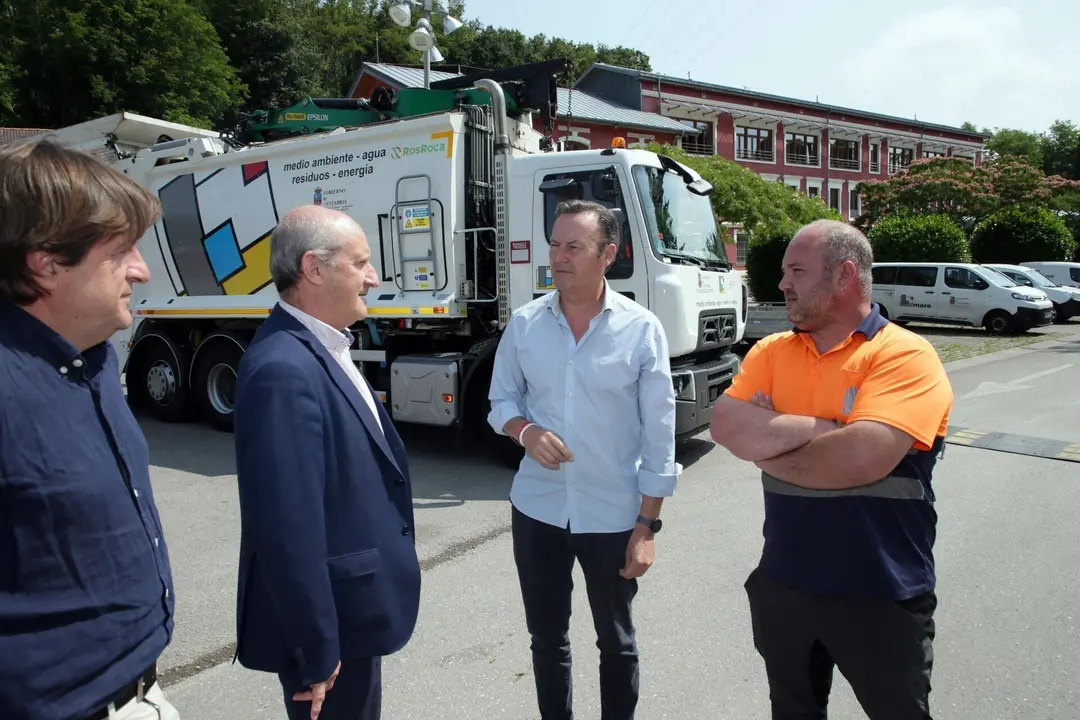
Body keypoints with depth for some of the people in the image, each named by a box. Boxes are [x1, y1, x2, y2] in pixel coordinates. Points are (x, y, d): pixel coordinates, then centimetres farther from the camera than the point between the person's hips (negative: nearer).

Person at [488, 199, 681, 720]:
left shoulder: (641, 330, -10)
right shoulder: (523, 324, -2)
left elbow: (658, 435, -8)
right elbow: (501, 399, 8)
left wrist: (648, 524, -8)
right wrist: (524, 430, -15)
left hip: (614, 514, -2)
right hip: (537, 509, 3)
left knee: (616, 642, 17)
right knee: (546, 637, 18)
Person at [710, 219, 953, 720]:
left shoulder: (905, 356, -15)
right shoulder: (770, 352, 2)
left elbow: (859, 460, -30)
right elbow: (726, 428, -13)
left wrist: (766, 442, -15)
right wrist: (828, 426, -19)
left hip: (879, 597, -5)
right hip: (782, 583, 5)